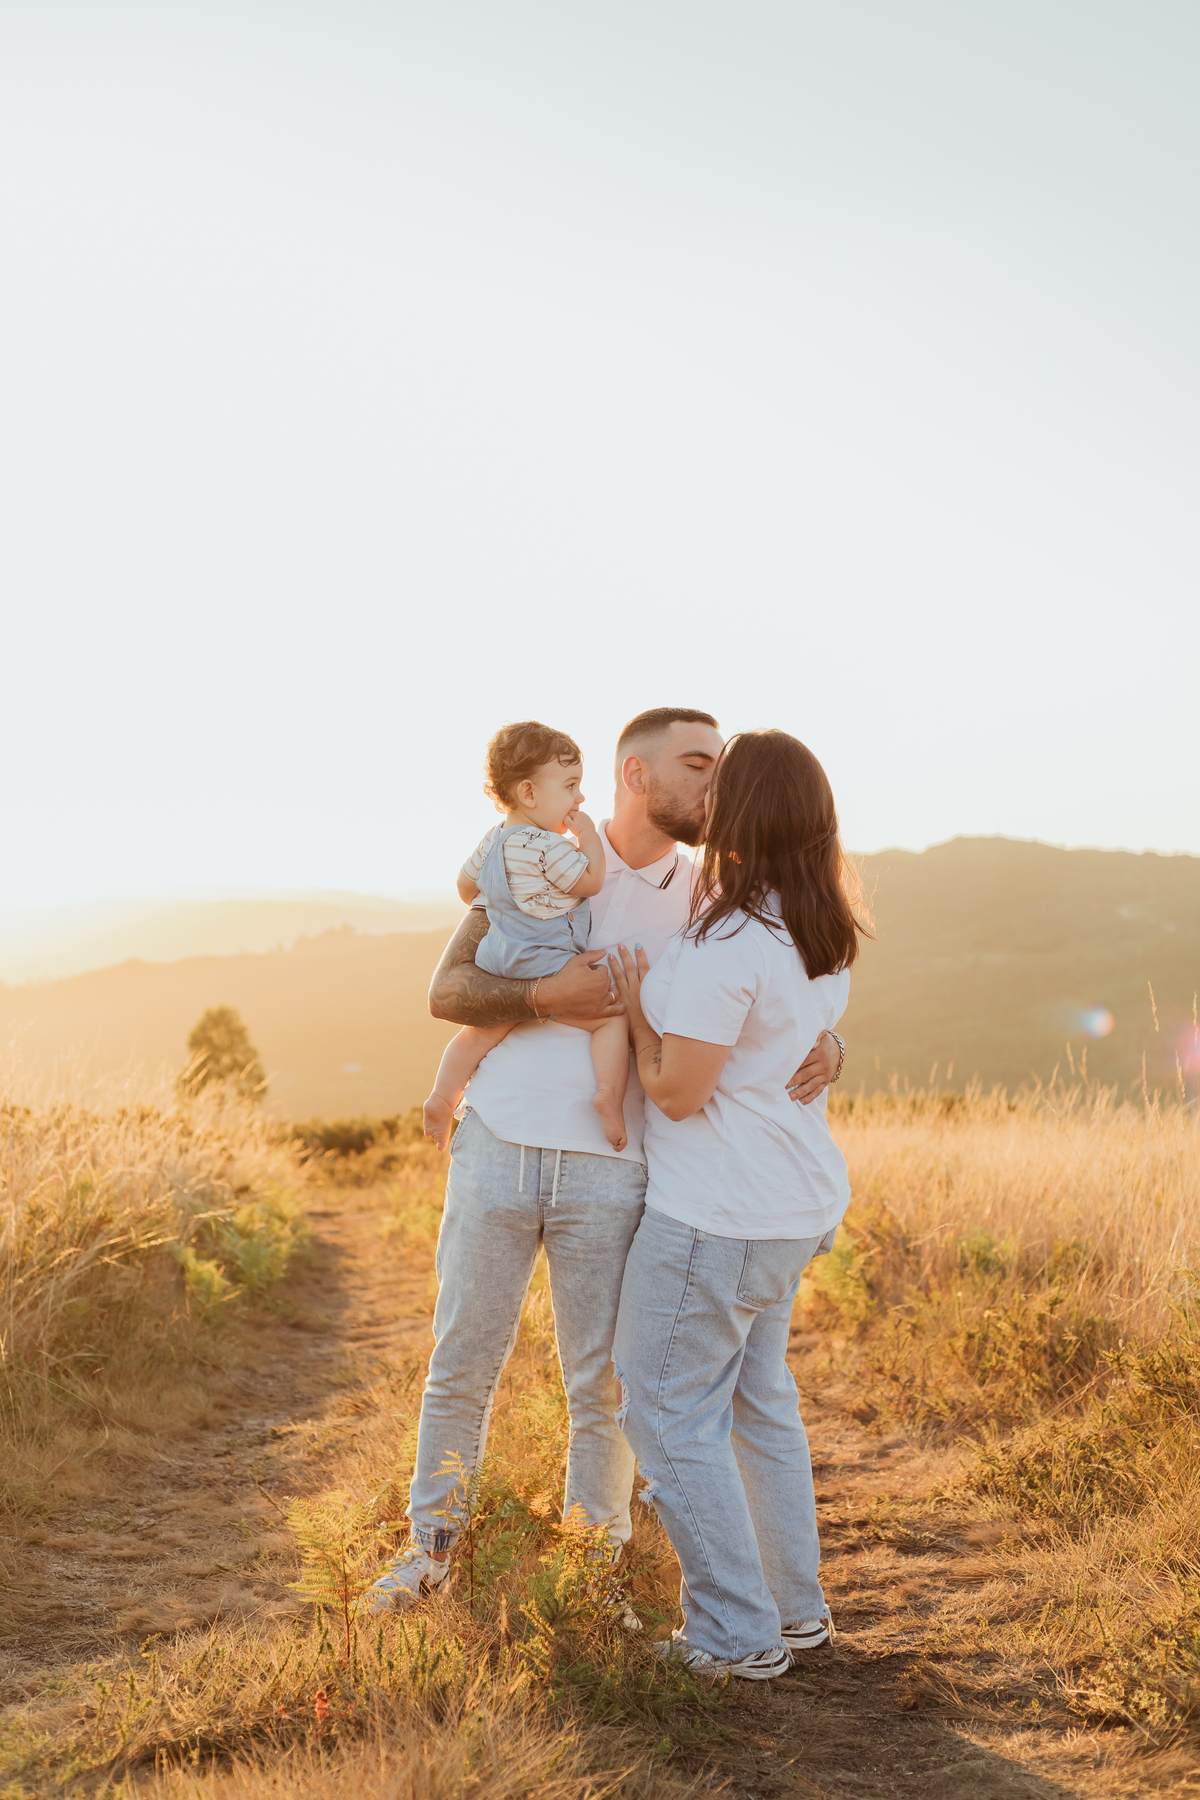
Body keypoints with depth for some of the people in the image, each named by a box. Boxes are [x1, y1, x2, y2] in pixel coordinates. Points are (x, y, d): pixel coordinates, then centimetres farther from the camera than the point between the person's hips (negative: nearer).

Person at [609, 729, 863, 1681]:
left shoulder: (728, 942, -24)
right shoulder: (824, 937, 4)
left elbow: (677, 1091, -19)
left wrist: (638, 1010, -4)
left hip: (715, 1216, -9)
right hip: (795, 1206, 9)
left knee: (670, 1414, 4)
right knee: (758, 1400, 21)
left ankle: (736, 1634, 10)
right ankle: (795, 1609, 30)